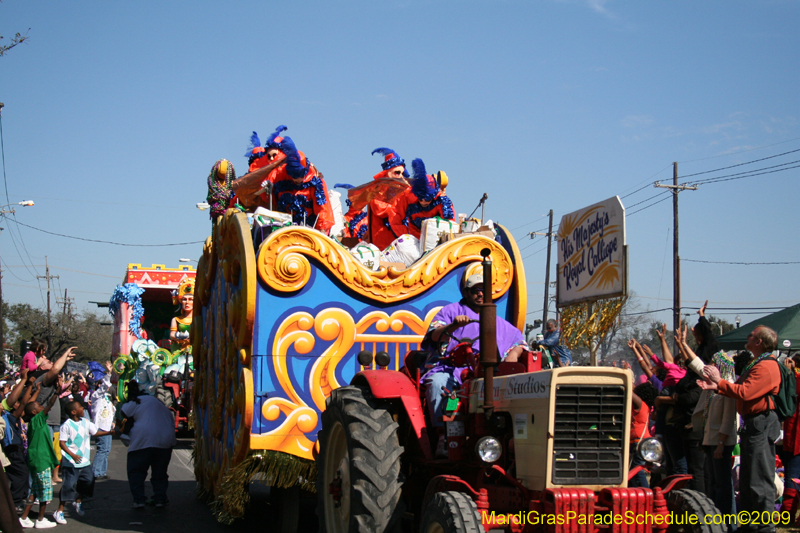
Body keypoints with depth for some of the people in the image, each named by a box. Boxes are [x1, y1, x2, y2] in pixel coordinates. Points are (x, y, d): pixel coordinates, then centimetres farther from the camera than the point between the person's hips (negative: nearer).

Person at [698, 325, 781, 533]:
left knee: (760, 479, -8)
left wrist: (719, 381, -15)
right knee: (747, 479, 15)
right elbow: (739, 391, 18)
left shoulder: (767, 366, -16)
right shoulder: (755, 364, 19)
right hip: (751, 423, 11)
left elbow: (744, 392, -24)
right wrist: (716, 386, 5)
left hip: (762, 424, -11)